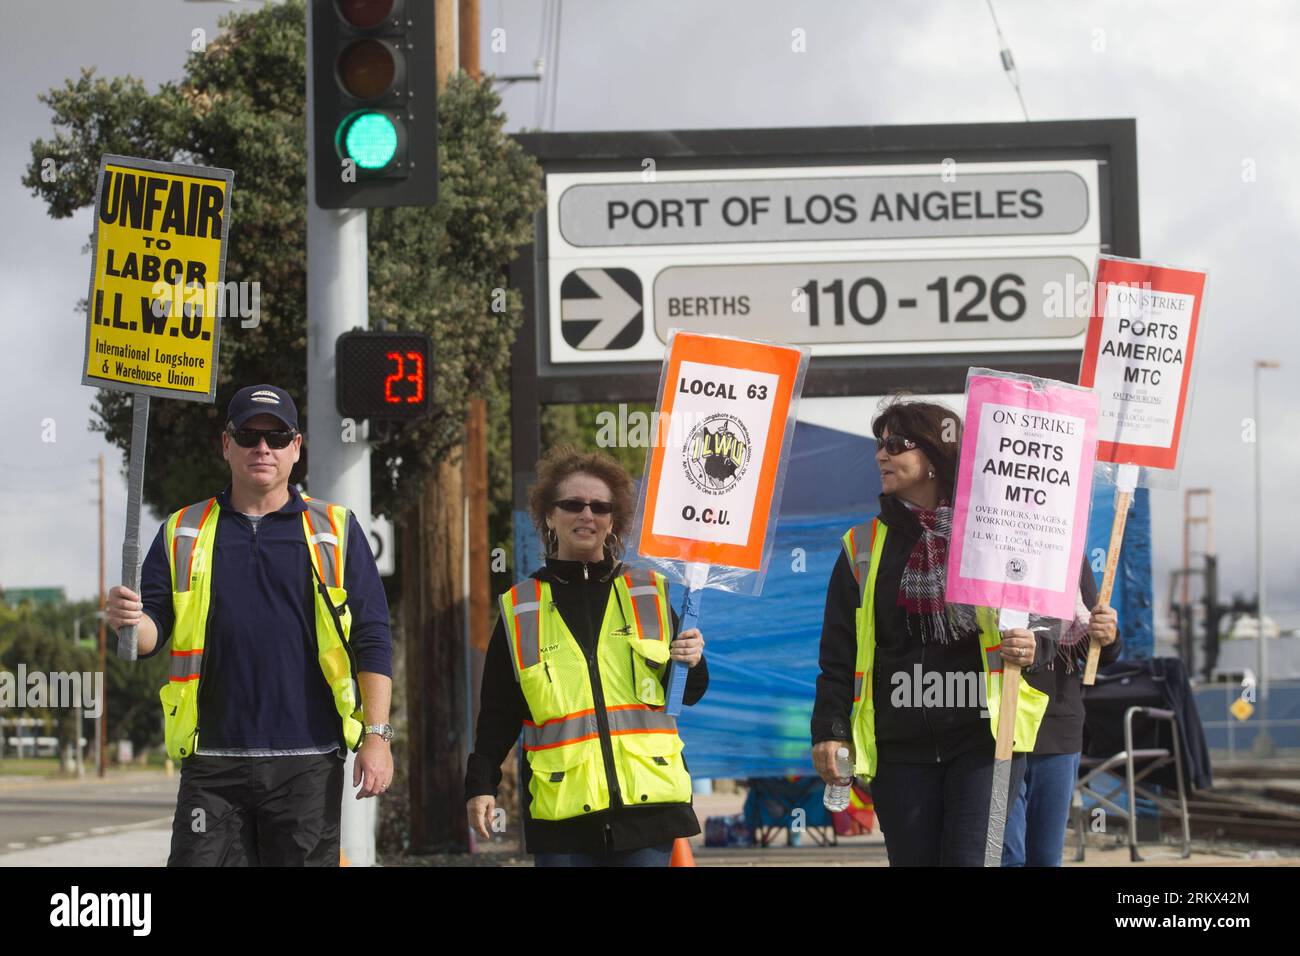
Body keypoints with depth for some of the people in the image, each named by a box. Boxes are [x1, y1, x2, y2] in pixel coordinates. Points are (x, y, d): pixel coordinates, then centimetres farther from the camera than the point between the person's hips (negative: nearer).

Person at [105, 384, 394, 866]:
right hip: (213, 763, 1)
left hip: (308, 765, -1)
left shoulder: (336, 530, 9)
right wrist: (130, 621, -18)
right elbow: (152, 632, 6)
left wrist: (377, 736, -4)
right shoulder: (182, 532, 12)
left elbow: (371, 641, 5)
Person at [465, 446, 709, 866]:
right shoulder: (520, 608, 9)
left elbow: (686, 694, 15)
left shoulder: (649, 593, 10)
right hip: (561, 810, 0)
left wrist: (691, 664, -6)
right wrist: (480, 785, 3)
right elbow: (498, 715, 11)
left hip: (646, 797, 0)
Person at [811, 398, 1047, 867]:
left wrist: (1032, 650, -16)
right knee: (913, 859, 5)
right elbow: (838, 653, 9)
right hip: (900, 748, 3)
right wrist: (830, 731, 0)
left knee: (968, 858, -13)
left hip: (983, 736, -3)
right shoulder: (863, 547, 9)